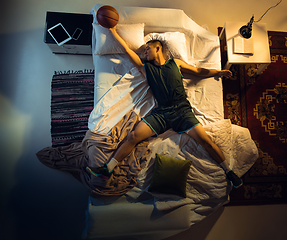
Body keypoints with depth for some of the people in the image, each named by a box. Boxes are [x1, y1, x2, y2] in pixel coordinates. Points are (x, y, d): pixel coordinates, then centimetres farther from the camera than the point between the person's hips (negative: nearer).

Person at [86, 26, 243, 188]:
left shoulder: (175, 63, 16)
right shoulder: (146, 68, 16)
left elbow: (199, 71, 22)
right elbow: (127, 49, 18)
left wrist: (218, 72, 13)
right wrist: (113, 31, 22)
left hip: (182, 110, 0)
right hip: (161, 113, 1)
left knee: (205, 140, -13)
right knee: (134, 136, -14)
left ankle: (228, 171, 8)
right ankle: (108, 169, -4)